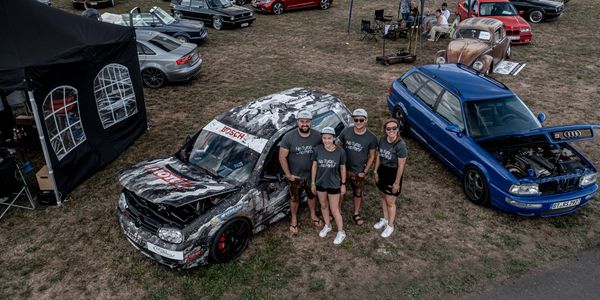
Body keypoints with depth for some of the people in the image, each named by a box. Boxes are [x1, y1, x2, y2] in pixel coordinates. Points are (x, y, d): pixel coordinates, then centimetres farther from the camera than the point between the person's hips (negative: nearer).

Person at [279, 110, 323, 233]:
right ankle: (294, 219, 43)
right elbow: (282, 157, -15)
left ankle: (313, 215, 51)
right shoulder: (289, 137, -21)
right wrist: (288, 174, -14)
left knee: (312, 196, 25)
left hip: (312, 175, 2)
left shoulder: (317, 136, -14)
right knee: (295, 199, 19)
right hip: (295, 176, -2)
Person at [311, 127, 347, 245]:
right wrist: (313, 183, 2)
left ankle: (341, 232, 26)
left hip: (334, 184, -3)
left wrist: (343, 184, 2)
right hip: (320, 183, 3)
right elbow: (314, 166, -3)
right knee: (323, 206, 22)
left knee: (334, 210, 6)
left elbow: (343, 168, -4)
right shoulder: (317, 150, -14)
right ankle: (327, 226, 45)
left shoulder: (340, 152, -18)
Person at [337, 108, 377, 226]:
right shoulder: (346, 131, -11)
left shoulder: (371, 137, -14)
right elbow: (339, 147, 1)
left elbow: (372, 156, -6)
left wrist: (365, 172, -8)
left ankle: (356, 214, 39)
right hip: (343, 168, 1)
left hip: (358, 171, -1)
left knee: (358, 193, 19)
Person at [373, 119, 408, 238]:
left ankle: (390, 226, 29)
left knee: (390, 201, 8)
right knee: (383, 196, 23)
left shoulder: (400, 145, -26)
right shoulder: (382, 139, -8)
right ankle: (385, 219, 45)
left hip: (393, 174, -6)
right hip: (382, 171, 6)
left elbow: (401, 166, -20)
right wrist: (376, 171, 9)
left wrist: (397, 183, -15)